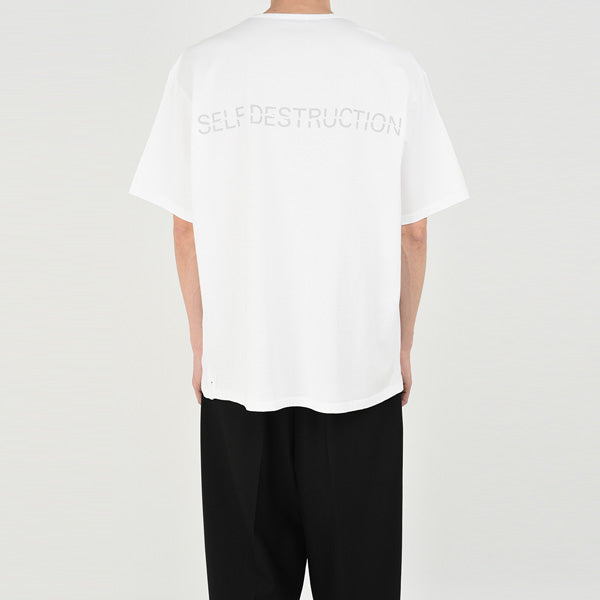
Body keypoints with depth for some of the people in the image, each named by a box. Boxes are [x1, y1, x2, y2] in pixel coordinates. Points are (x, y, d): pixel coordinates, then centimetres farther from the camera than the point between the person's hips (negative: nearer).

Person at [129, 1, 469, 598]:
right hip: (361, 370, 0)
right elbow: (413, 233, 0)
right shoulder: (396, 69, -4)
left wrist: (201, 347, 12)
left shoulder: (201, 64, -3)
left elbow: (185, 230, 0)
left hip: (237, 370, 1)